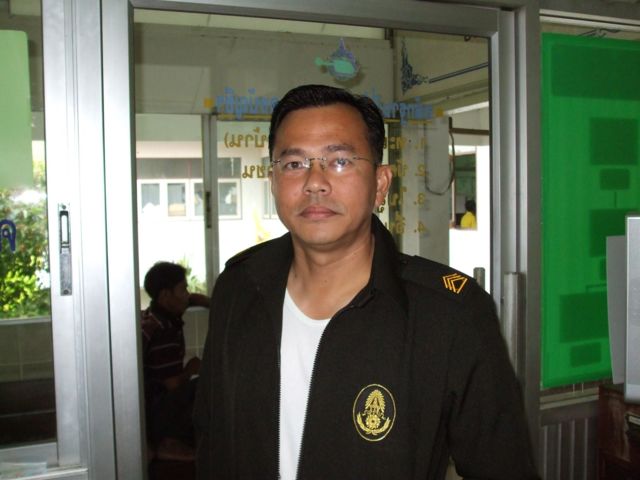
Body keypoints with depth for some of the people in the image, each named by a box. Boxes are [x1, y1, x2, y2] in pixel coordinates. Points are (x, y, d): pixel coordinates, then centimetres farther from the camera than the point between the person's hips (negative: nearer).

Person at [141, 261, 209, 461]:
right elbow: (174, 385, -26)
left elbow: (192, 298, 25)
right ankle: (170, 442, -6)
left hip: (149, 402, 10)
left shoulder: (155, 315, 5)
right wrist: (191, 370, -5)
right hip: (149, 412, -10)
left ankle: (153, 440, 14)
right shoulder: (164, 332, -26)